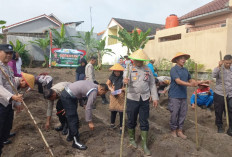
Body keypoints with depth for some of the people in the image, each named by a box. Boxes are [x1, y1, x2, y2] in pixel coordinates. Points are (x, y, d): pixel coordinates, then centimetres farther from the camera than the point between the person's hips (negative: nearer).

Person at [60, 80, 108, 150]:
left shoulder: (92, 84, 10)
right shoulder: (94, 92, -16)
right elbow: (88, 108, -16)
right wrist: (90, 122, -9)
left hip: (66, 92, 10)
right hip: (67, 97, -10)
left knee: (71, 117, 20)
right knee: (73, 119, -4)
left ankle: (71, 135, 35)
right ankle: (76, 142, 4)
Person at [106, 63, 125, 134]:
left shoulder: (124, 77, -12)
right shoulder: (112, 76, -1)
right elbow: (107, 84, 11)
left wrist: (122, 89, -22)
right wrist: (111, 89, -5)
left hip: (122, 96, -3)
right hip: (113, 96, 3)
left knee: (121, 112, -1)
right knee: (113, 111, 12)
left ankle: (121, 127, 13)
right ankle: (112, 123, 36)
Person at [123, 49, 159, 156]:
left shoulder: (148, 69, 7)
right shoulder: (129, 69, -2)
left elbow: (152, 84, 10)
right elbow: (126, 77, -22)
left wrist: (155, 98, 6)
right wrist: (125, 80, -46)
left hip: (144, 99, 2)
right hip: (132, 99, -2)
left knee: (144, 122, 6)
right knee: (131, 121, 12)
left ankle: (145, 145, 18)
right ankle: (131, 139, 35)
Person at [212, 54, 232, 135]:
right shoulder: (219, 69, -4)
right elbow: (214, 75, -25)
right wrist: (219, 66, -32)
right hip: (219, 94, -3)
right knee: (219, 112, 9)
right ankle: (219, 126, 28)